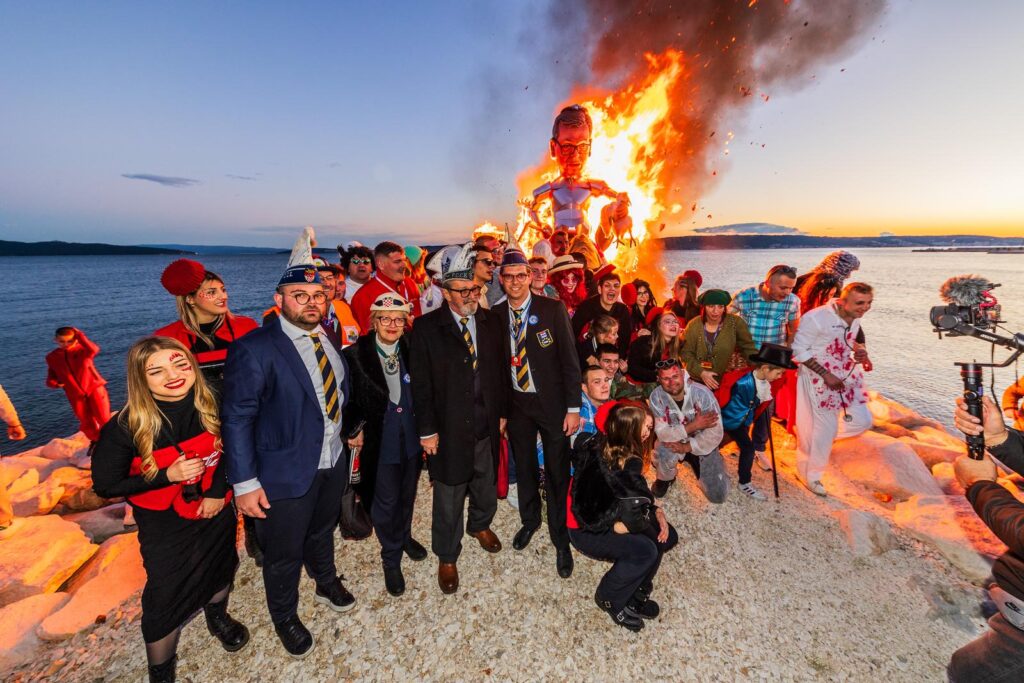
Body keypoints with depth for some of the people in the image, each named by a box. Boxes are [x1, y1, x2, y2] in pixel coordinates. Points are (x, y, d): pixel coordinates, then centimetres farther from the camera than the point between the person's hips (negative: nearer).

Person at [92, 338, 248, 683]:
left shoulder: (211, 407, -18)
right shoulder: (126, 428, -25)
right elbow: (105, 485, -13)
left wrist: (218, 490, -13)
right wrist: (167, 475, -27)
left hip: (216, 513, 3)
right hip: (165, 528, -3)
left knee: (220, 570, 26)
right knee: (166, 599, 11)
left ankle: (218, 617, 58)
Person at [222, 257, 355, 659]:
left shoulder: (329, 339, -1)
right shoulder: (255, 349, -20)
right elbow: (237, 419, -18)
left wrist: (348, 433, 8)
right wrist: (245, 483, -18)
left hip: (334, 462, 6)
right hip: (287, 472, -5)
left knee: (322, 532, 29)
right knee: (284, 554, 17)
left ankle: (326, 584, 58)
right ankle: (284, 618, 46)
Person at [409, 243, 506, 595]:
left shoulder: (491, 321, 0)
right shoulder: (427, 327, -11)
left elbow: (498, 370, 7)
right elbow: (421, 384, -10)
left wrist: (501, 412, 7)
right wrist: (427, 430, -10)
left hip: (487, 427, 4)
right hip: (449, 430, -4)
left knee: (487, 485, 24)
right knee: (449, 498, 12)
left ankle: (480, 525, 55)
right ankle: (447, 557, 37)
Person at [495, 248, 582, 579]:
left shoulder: (553, 309, -12)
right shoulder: (496, 314, -3)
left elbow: (569, 360, -10)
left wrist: (573, 407, -12)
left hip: (551, 402, -3)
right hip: (516, 403, 3)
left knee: (556, 472, 7)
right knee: (524, 467, 20)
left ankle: (560, 538, 29)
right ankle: (529, 520, 46)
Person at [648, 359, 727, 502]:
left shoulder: (702, 393, -27)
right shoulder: (656, 396, -22)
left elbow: (715, 434, -25)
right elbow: (662, 432, -23)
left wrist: (687, 447, -26)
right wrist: (692, 426, -33)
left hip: (703, 444, 0)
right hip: (676, 441, 0)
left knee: (718, 495, -2)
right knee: (663, 454, -34)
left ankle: (695, 462, 26)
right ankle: (665, 478, 3)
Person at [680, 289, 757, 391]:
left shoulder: (735, 322, -10)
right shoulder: (694, 325, -8)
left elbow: (748, 348, -4)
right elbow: (685, 353, -4)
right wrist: (701, 372, -15)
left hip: (725, 382, 0)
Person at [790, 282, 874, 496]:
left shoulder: (855, 318, 1)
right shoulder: (816, 318, -24)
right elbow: (799, 350, -21)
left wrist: (859, 350, -4)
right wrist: (826, 374, -22)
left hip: (848, 376, 8)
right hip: (820, 379, -8)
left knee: (863, 420, 9)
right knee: (825, 428, 2)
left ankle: (808, 436, 26)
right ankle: (811, 475, 24)